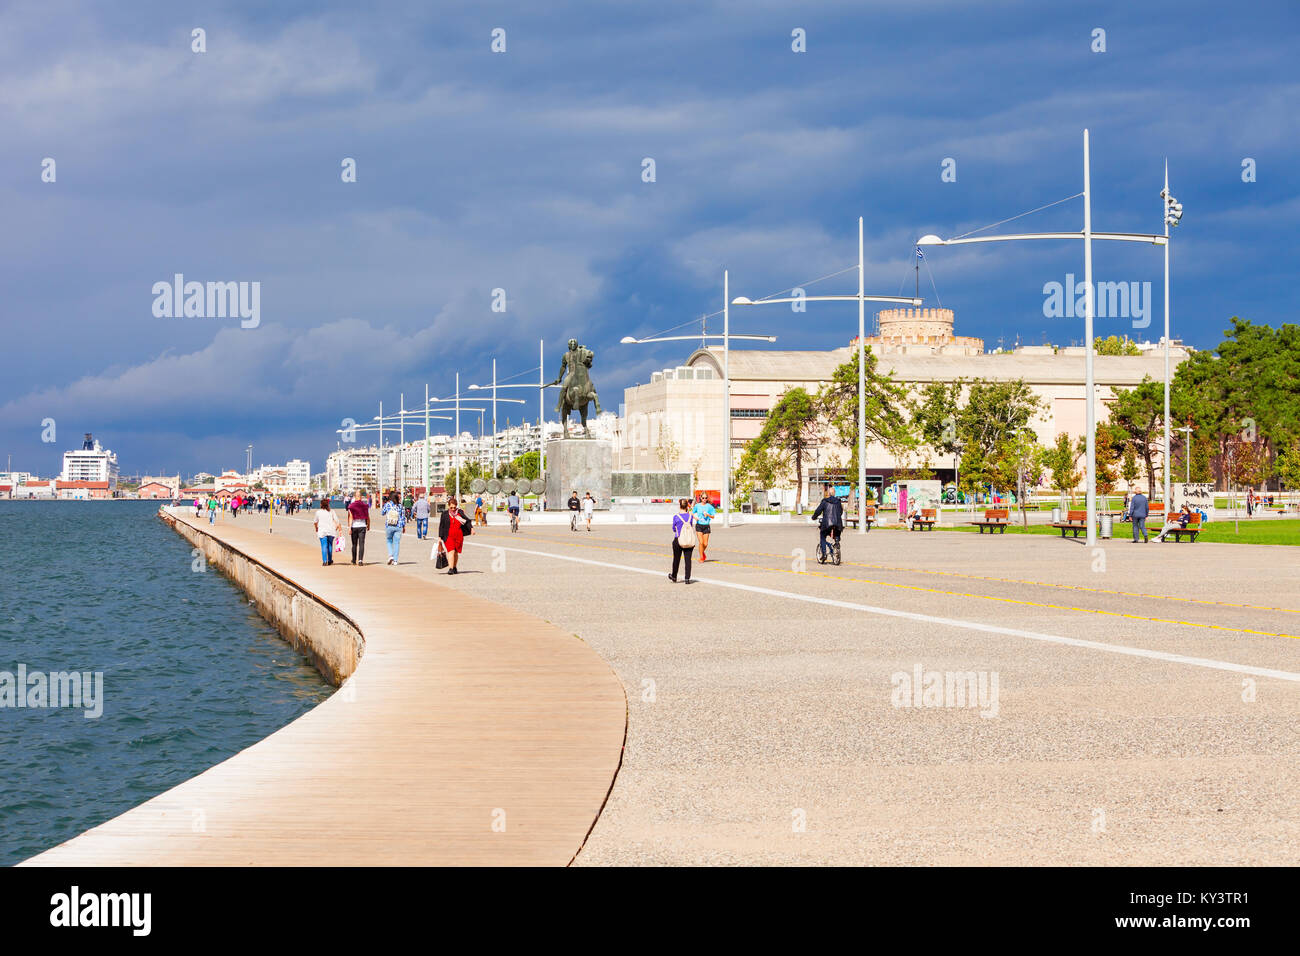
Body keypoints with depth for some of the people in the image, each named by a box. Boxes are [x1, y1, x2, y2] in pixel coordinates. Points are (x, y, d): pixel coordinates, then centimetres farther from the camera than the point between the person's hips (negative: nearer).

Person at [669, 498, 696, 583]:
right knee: (688, 560, 5)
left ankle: (674, 577, 29)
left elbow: (674, 529, 2)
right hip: (689, 541, 1)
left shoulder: (676, 517, -9)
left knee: (676, 559, 13)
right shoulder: (690, 516, -3)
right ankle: (687, 579, 3)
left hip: (678, 540, -1)